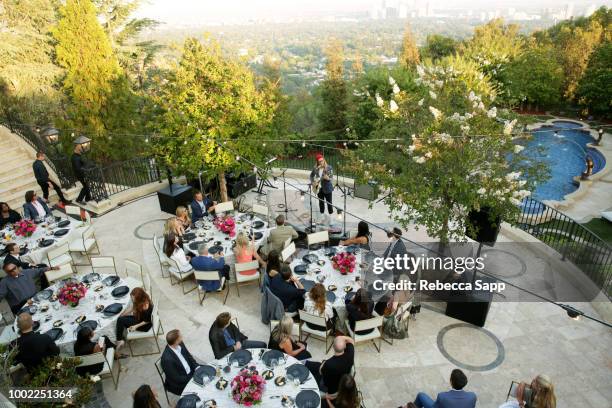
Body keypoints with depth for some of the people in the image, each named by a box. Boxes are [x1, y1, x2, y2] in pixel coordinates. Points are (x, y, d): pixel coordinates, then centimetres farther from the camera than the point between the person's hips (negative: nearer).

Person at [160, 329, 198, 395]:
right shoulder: (167, 359, -32)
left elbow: (189, 356, 6)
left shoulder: (180, 345, -11)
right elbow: (176, 379, -22)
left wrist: (197, 367, -9)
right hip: (179, 384, -7)